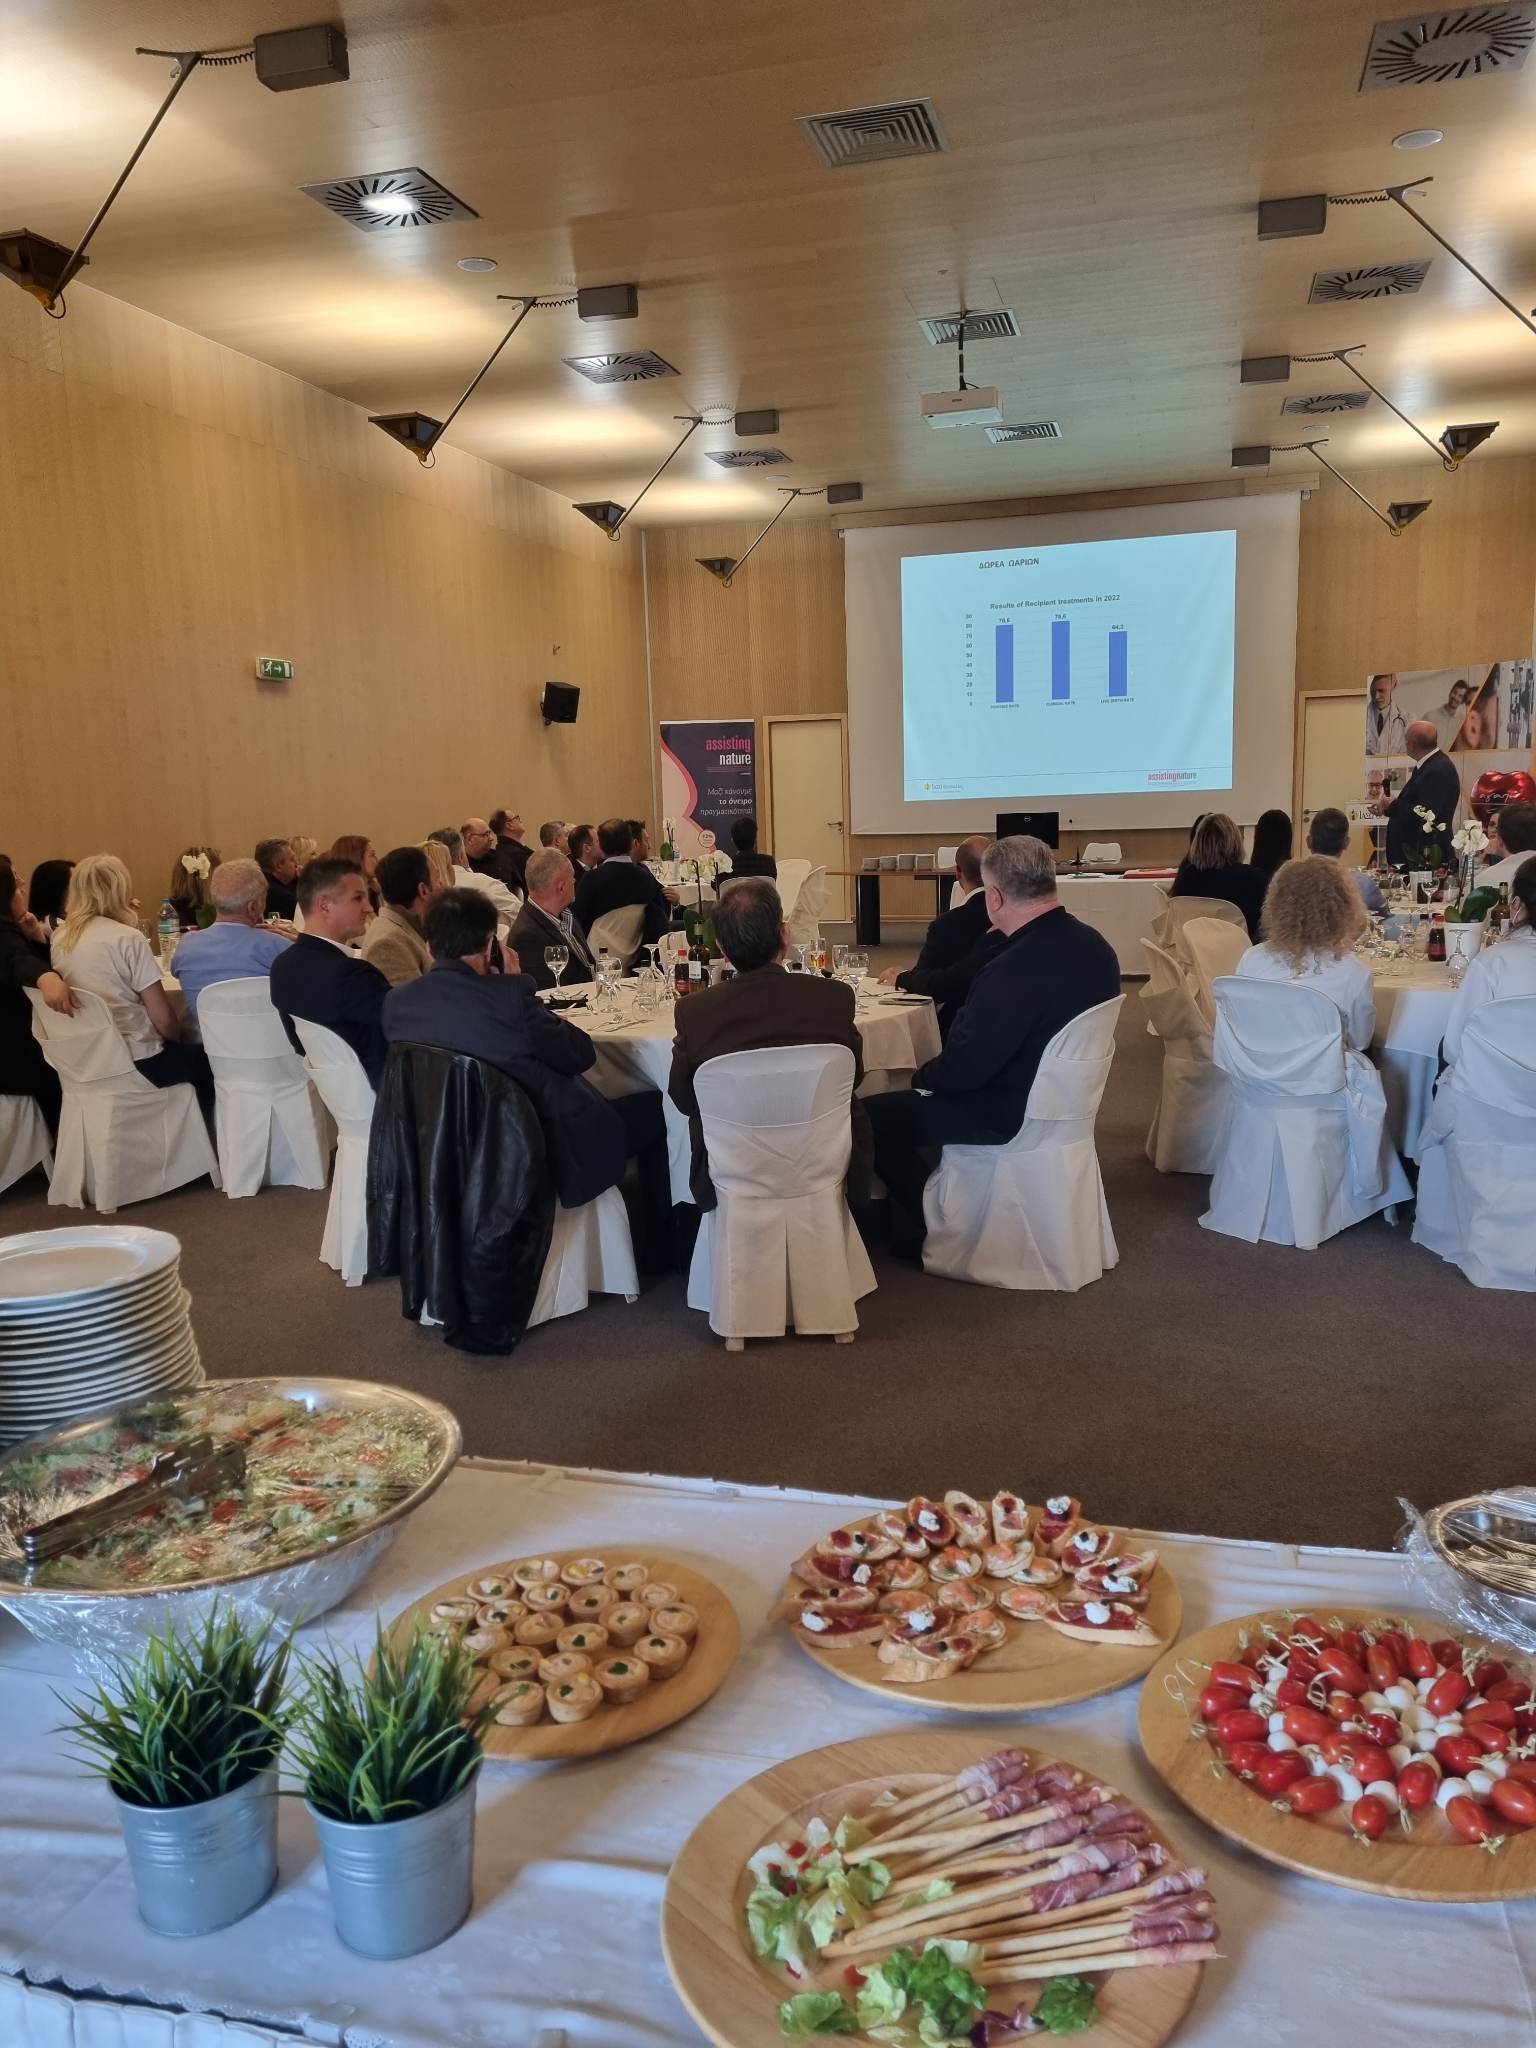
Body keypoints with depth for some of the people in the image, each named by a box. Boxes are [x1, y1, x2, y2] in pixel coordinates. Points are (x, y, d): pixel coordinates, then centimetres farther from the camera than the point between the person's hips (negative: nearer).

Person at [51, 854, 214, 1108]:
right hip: (136, 1061, -7)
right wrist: (178, 1041, 4)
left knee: (188, 1052, 27)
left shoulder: (60, 939, 4)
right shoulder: (128, 939, -15)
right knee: (206, 1059, 17)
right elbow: (164, 1020, -14)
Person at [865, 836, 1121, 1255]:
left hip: (1010, 1114, -10)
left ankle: (928, 1232, 15)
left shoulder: (1017, 969, -32)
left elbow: (962, 1068, -25)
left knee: (872, 1117, 1)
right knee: (912, 1100, 26)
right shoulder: (1093, 945, -2)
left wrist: (922, 1077, -3)